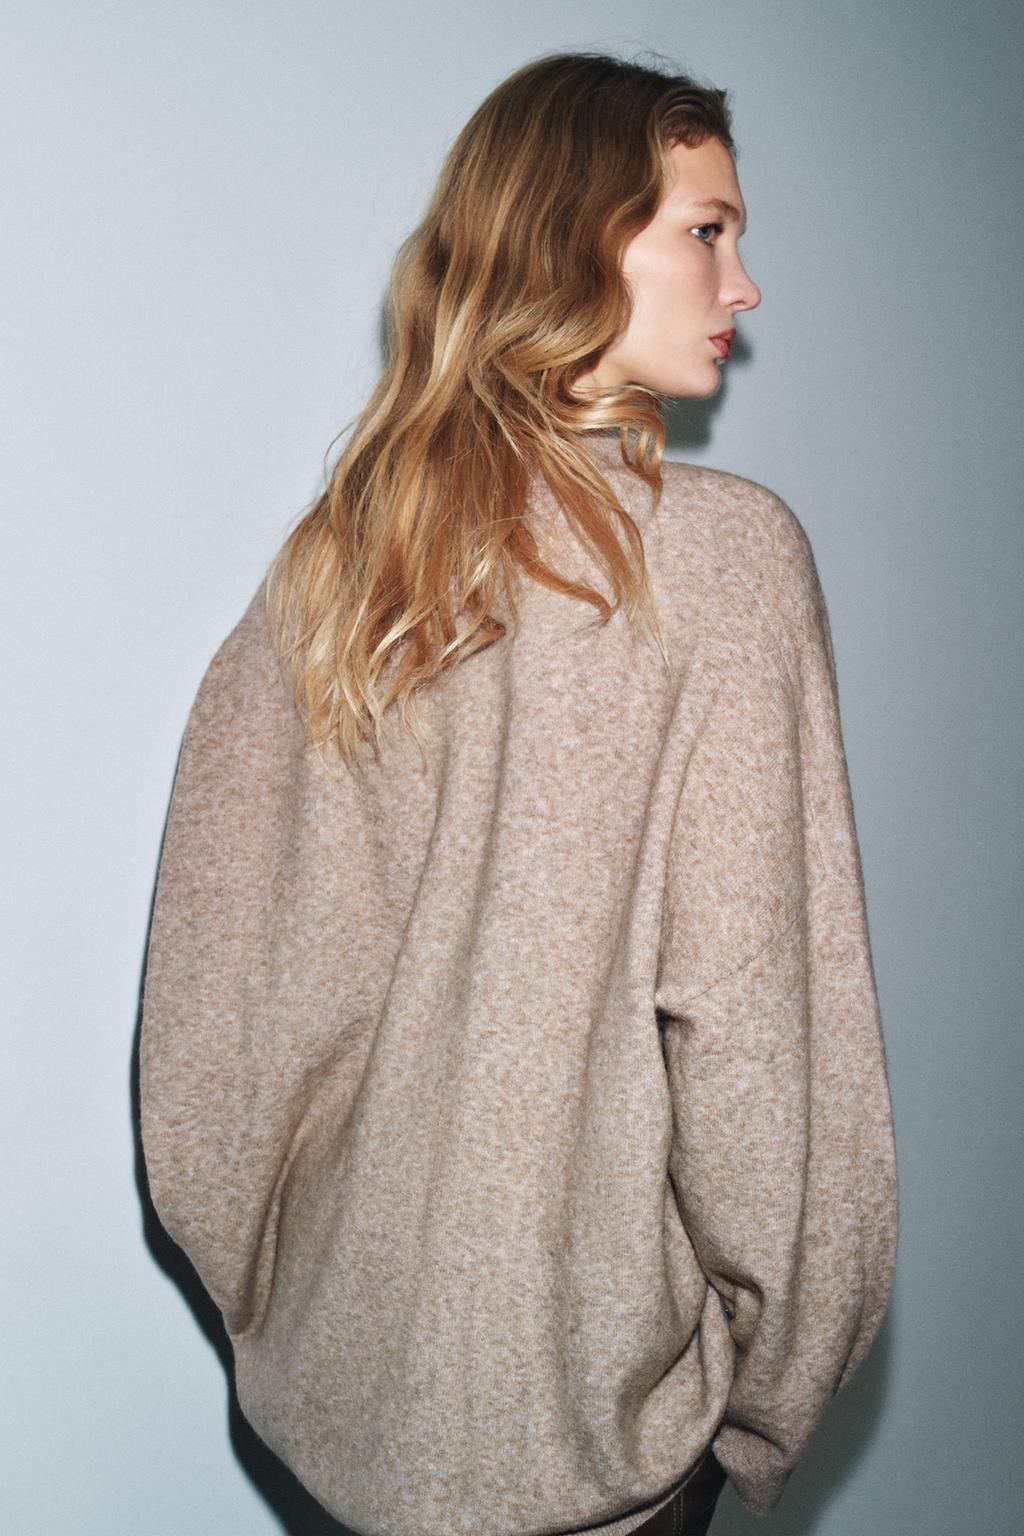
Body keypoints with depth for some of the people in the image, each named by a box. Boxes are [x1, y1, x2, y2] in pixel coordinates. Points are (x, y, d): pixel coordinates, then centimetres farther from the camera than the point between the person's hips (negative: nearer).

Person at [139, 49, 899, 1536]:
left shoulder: (329, 561, -4)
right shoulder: (728, 551, -18)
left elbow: (220, 974, 0)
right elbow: (739, 1005, -19)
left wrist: (273, 1285, 12)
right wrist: (764, 1352, -5)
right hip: (593, 1386, -5)